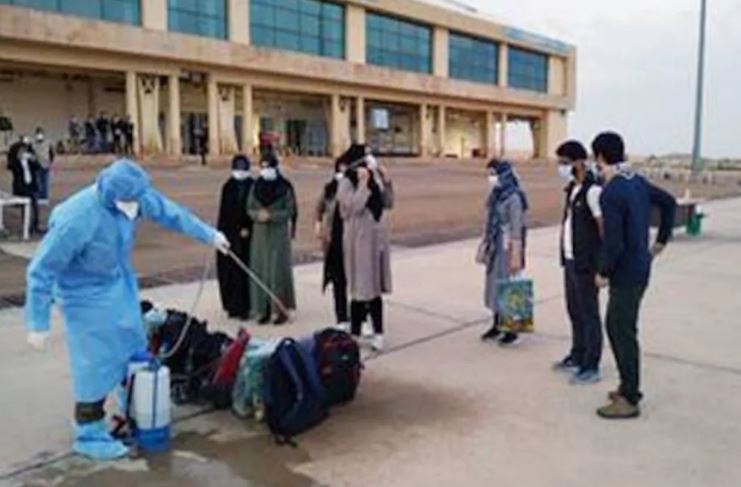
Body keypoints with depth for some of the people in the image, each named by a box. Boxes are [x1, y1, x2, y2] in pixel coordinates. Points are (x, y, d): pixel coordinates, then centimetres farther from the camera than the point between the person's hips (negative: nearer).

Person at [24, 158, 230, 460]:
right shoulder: (76, 220, -35)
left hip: (121, 284, 7)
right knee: (96, 364, -1)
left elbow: (168, 212, 1)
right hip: (87, 296, -7)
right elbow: (41, 272, -25)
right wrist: (38, 323, -19)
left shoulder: (133, 195, -17)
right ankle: (90, 436, 19)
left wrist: (208, 234, 10)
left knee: (134, 347, 20)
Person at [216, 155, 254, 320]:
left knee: (245, 270, -2)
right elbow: (223, 212, 6)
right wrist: (221, 232, 0)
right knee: (229, 270, 5)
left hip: (246, 234, -3)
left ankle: (244, 307, 5)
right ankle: (232, 305, 16)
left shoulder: (253, 187, -1)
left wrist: (247, 229, -14)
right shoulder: (228, 187, 7)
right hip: (229, 234, 3)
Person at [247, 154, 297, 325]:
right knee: (260, 270, 4)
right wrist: (258, 214, -13)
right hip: (260, 234, 4)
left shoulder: (285, 187, -6)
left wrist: (271, 216, -19)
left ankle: (282, 309, 5)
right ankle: (264, 308, 13)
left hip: (279, 233, -4)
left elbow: (289, 211, -7)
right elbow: (250, 208, 8)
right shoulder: (256, 186, 7)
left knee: (278, 270, -4)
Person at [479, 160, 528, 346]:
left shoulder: (513, 198, -15)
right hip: (494, 247, 8)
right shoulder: (495, 195, 8)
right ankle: (497, 325, 25)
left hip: (507, 248, -8)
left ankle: (511, 329, 10)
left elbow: (517, 229, -17)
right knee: (494, 284, 13)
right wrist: (483, 247, 16)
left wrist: (516, 255, -19)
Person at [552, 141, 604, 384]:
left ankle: (591, 367, 11)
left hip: (586, 264, -9)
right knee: (574, 311, 18)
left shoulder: (593, 190, -17)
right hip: (570, 261, 9)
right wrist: (565, 256, 16)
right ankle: (577, 357, 32)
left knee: (589, 314, 1)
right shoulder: (573, 188, 11)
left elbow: (606, 228, -18)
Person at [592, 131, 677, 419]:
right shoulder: (638, 182, 5)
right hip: (638, 267, 9)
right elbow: (669, 202, 21)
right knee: (614, 325, 19)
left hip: (626, 273, -9)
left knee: (624, 333, 1)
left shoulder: (611, 193, -22)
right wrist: (661, 240, 24)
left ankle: (630, 400, 13)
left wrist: (603, 272, -9)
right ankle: (629, 386, 30)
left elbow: (613, 243, -25)